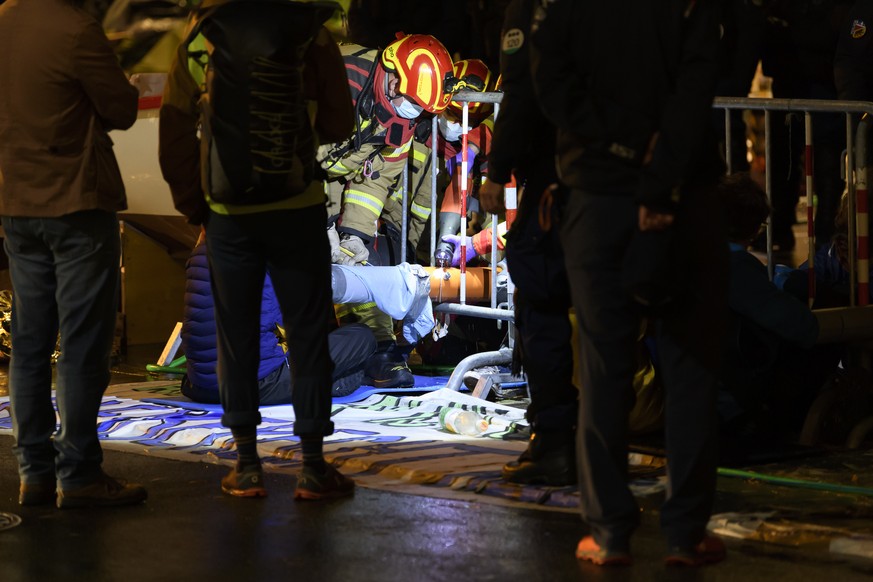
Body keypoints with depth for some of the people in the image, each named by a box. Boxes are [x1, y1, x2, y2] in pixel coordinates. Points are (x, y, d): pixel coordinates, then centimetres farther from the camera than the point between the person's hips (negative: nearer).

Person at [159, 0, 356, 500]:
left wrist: (193, 207, 11)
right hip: (298, 212, -1)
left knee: (236, 338, 10)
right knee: (308, 336, 5)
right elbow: (340, 124, 2)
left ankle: (247, 467, 12)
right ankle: (313, 468, 6)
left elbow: (175, 138, 1)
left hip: (228, 215, 2)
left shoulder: (198, 41, 0)